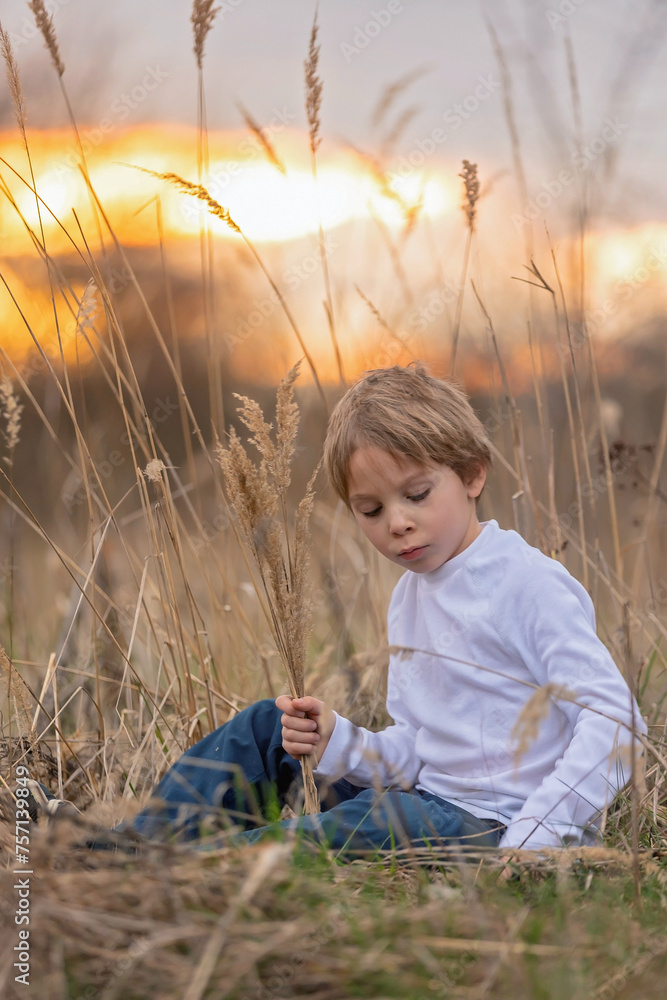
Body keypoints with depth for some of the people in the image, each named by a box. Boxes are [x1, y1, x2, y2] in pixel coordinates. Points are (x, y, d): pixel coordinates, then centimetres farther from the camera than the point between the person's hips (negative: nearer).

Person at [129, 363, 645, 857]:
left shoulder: (529, 585, -14)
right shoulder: (409, 597, 12)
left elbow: (615, 717, -21)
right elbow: (418, 750, 14)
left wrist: (535, 836, -29)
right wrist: (339, 743, -6)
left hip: (500, 825, -9)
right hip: (430, 801, 9)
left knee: (383, 820, -37)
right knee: (264, 729, 10)